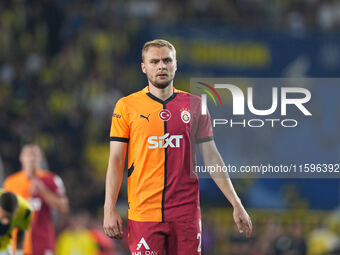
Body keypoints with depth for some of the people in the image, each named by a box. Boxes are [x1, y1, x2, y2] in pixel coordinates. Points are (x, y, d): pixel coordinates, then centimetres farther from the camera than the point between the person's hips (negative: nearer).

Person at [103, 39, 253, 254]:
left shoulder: (195, 105, 9)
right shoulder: (127, 106, 4)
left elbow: (211, 158, 11)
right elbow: (116, 160, 4)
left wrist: (236, 204, 6)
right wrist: (110, 209, -5)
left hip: (186, 211, 2)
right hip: (144, 211, -2)